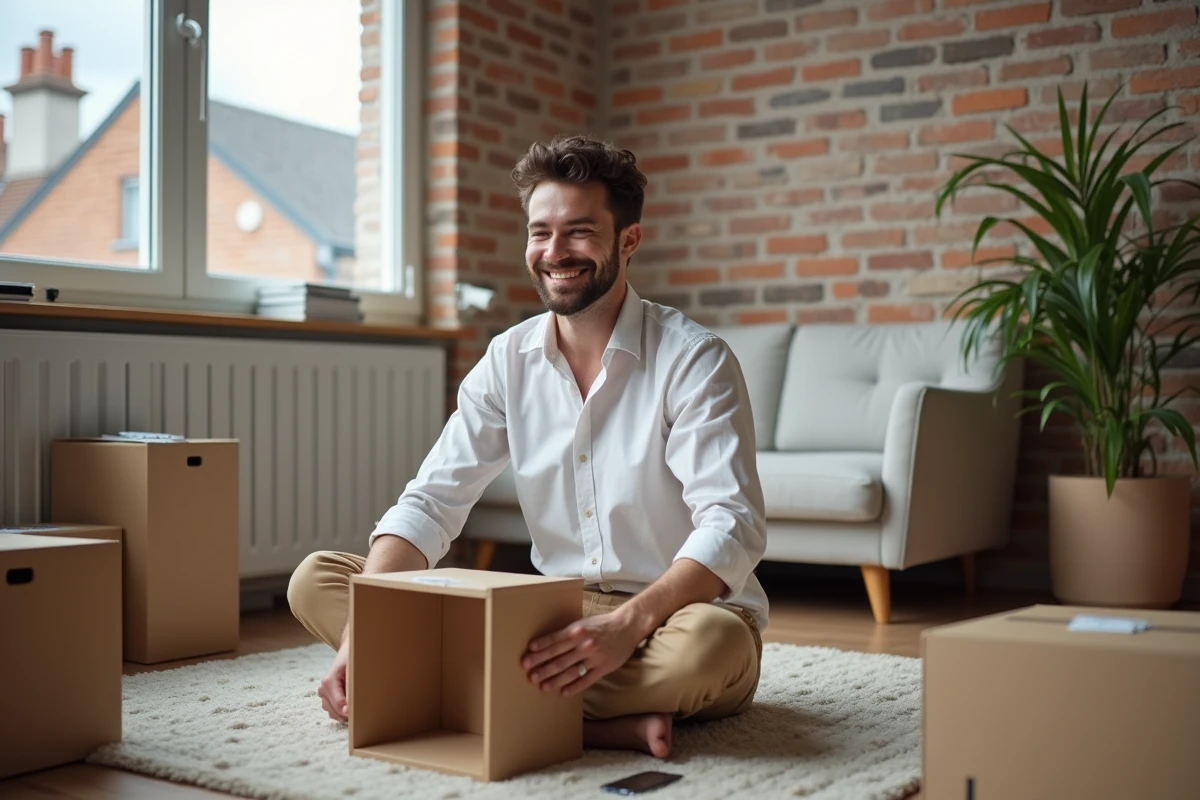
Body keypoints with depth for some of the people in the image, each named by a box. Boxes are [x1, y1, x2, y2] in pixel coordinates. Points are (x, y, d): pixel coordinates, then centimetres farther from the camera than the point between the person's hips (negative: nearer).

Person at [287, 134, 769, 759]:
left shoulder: (693, 360, -10)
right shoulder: (508, 361, 5)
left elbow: (732, 525, -20)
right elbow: (430, 504, 0)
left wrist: (628, 624, -37)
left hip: (670, 613, -5)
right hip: (553, 611, 5)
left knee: (712, 642, -41)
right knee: (315, 579, -8)